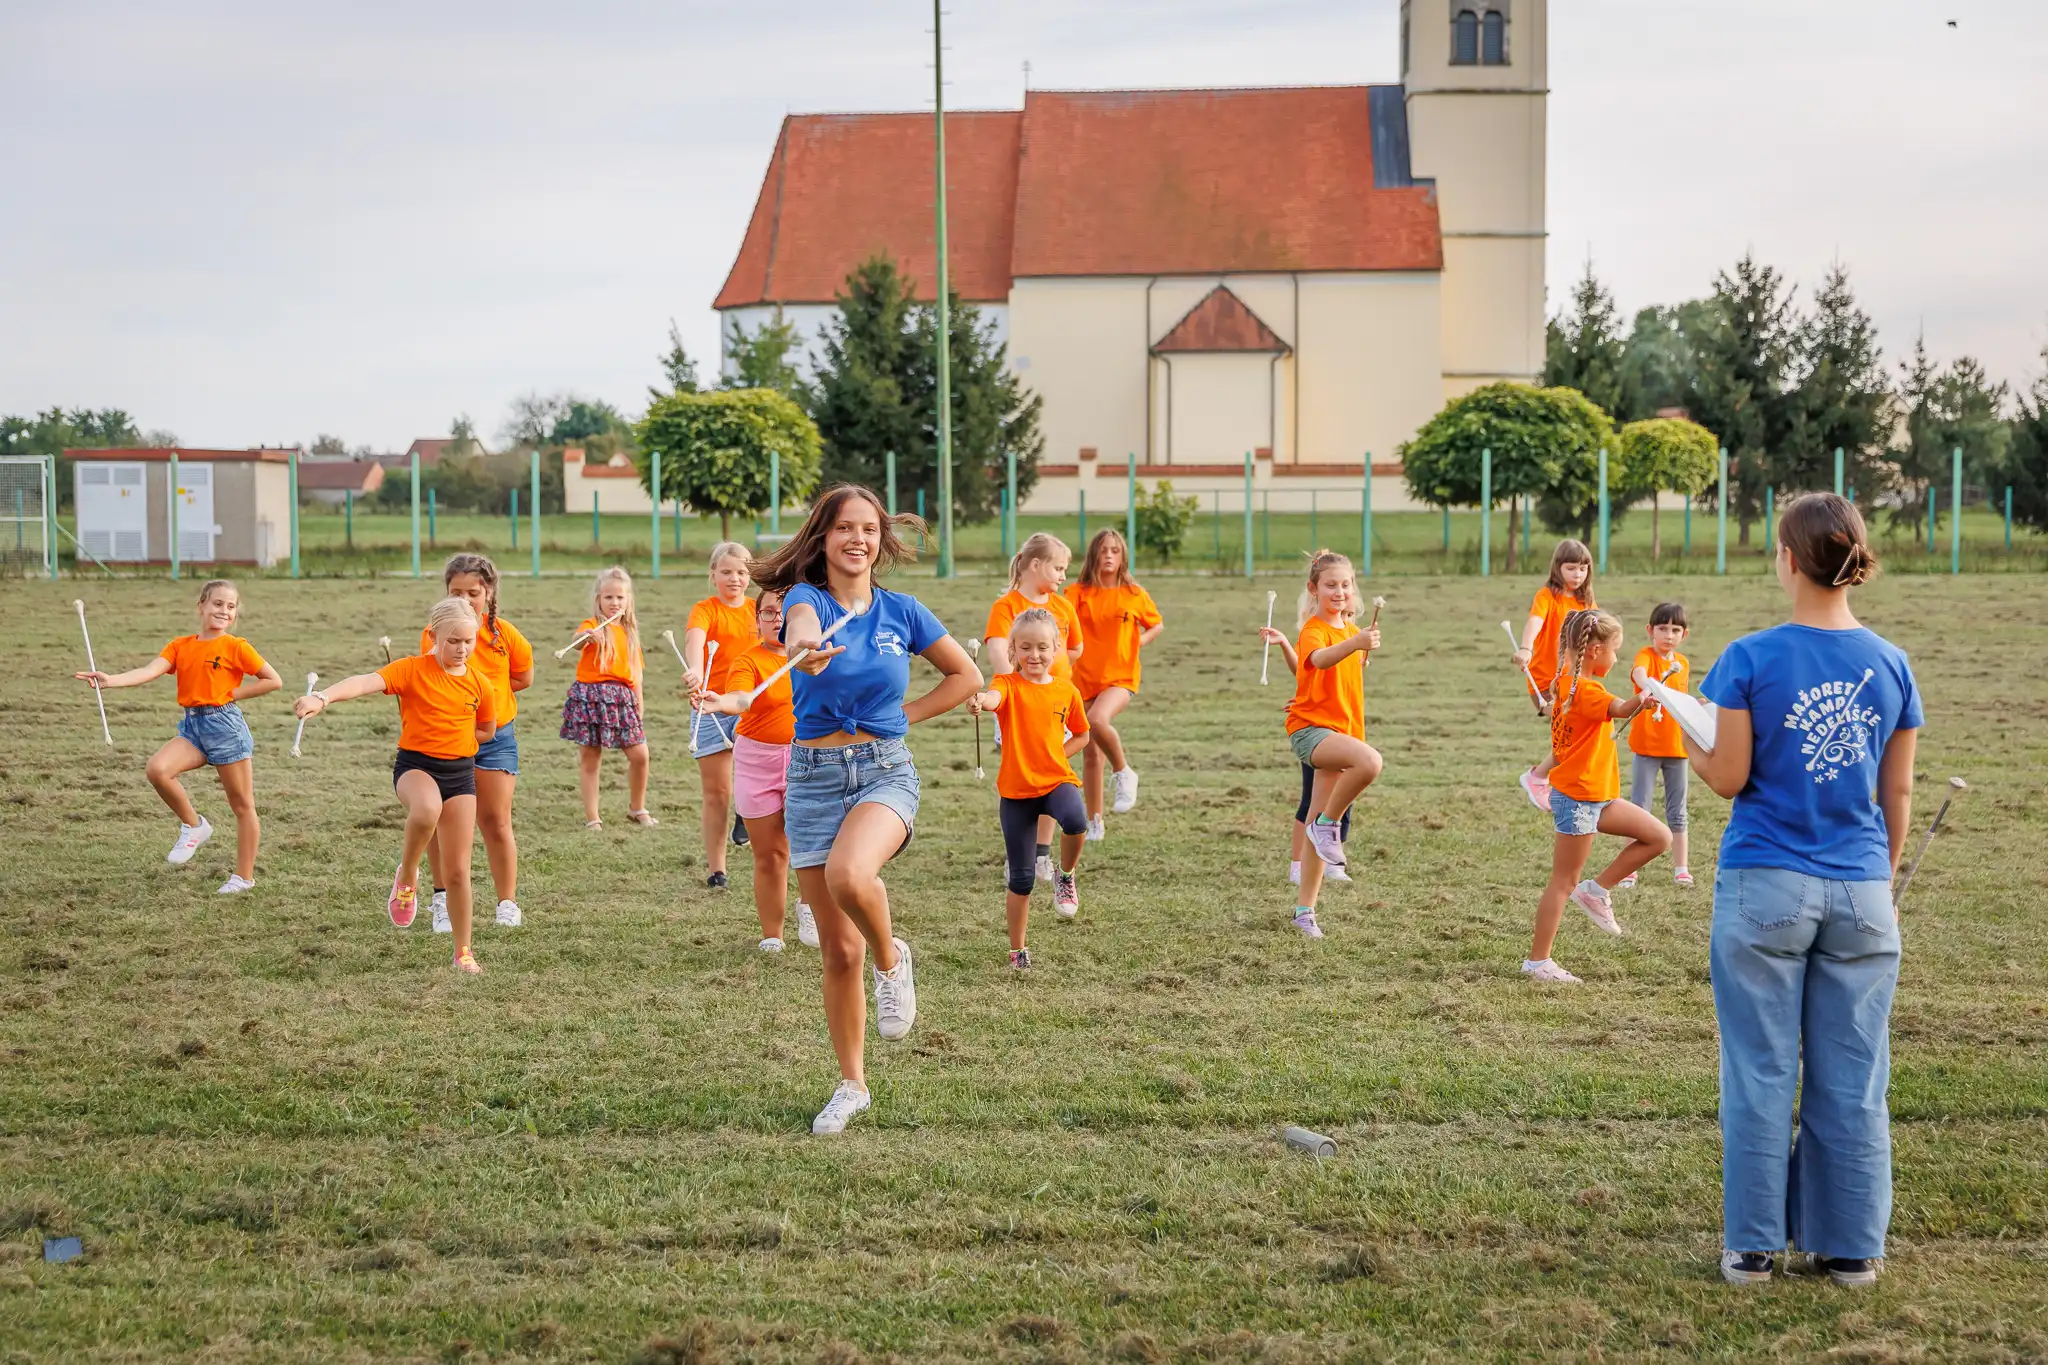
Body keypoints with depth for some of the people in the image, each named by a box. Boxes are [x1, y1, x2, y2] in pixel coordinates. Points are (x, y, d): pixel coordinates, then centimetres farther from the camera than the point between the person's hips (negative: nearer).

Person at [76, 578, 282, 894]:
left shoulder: (236, 647, -3)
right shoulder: (180, 646, 8)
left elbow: (274, 681, -1)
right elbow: (149, 672, -6)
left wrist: (233, 693, -5)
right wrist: (109, 680, -22)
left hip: (225, 724, -4)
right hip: (193, 726, 4)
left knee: (243, 805, 3)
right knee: (157, 769, -23)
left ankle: (244, 877, 16)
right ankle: (193, 825, 0)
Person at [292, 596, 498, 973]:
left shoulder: (479, 684, 2)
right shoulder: (412, 670, -10)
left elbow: (487, 730, 20)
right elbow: (367, 682, -28)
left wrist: (449, 737, 4)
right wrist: (323, 697, -46)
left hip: (461, 772, 3)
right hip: (414, 765, -3)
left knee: (457, 870, 3)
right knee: (426, 809, -40)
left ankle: (463, 951, 19)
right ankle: (407, 876, -11)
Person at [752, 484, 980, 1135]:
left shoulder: (901, 611, 2)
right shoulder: (807, 598, -4)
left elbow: (967, 675, 15)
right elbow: (801, 628, -31)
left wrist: (904, 715, 3)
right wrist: (805, 650, -55)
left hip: (886, 772, -1)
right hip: (814, 778, 1)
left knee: (849, 875, -35)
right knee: (838, 948, 4)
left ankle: (891, 958, -3)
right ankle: (852, 1084, 21)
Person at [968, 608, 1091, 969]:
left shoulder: (1066, 691, 4)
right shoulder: (1008, 685, -5)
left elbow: (1080, 735, 19)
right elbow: (993, 697, -31)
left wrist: (1055, 756, -1)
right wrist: (978, 700, -56)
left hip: (1057, 780, 1)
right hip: (1015, 789, -1)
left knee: (1075, 821, -34)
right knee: (1021, 877, 2)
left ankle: (1065, 876, -3)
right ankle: (1017, 950, 20)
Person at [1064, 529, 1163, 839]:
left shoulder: (1135, 594, 1)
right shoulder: (1078, 593, 0)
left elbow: (1157, 624, 16)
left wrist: (1138, 642, 1)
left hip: (1121, 676, -2)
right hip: (1085, 679, 2)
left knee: (1098, 720, -34)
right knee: (1091, 754, 7)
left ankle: (1124, 772, -9)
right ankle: (1094, 822, 20)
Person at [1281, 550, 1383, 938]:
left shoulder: (1350, 630, 14)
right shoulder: (1314, 629, -14)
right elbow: (1320, 659, -39)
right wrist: (1355, 643, -54)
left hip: (1340, 731, 8)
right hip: (1310, 728, -8)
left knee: (1321, 828, 9)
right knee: (1370, 761, -36)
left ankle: (1305, 909, 15)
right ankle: (1328, 822, -16)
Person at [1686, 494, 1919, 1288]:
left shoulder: (1750, 660, -9)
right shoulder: (1891, 665, 2)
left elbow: (1728, 778, -7)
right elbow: (1898, 795, 7)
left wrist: (1684, 733, 11)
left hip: (1765, 889, -3)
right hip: (1860, 895, 3)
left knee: (1761, 1074, 5)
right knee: (1852, 1079, 9)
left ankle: (1753, 1247, 11)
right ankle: (1850, 1247, 16)